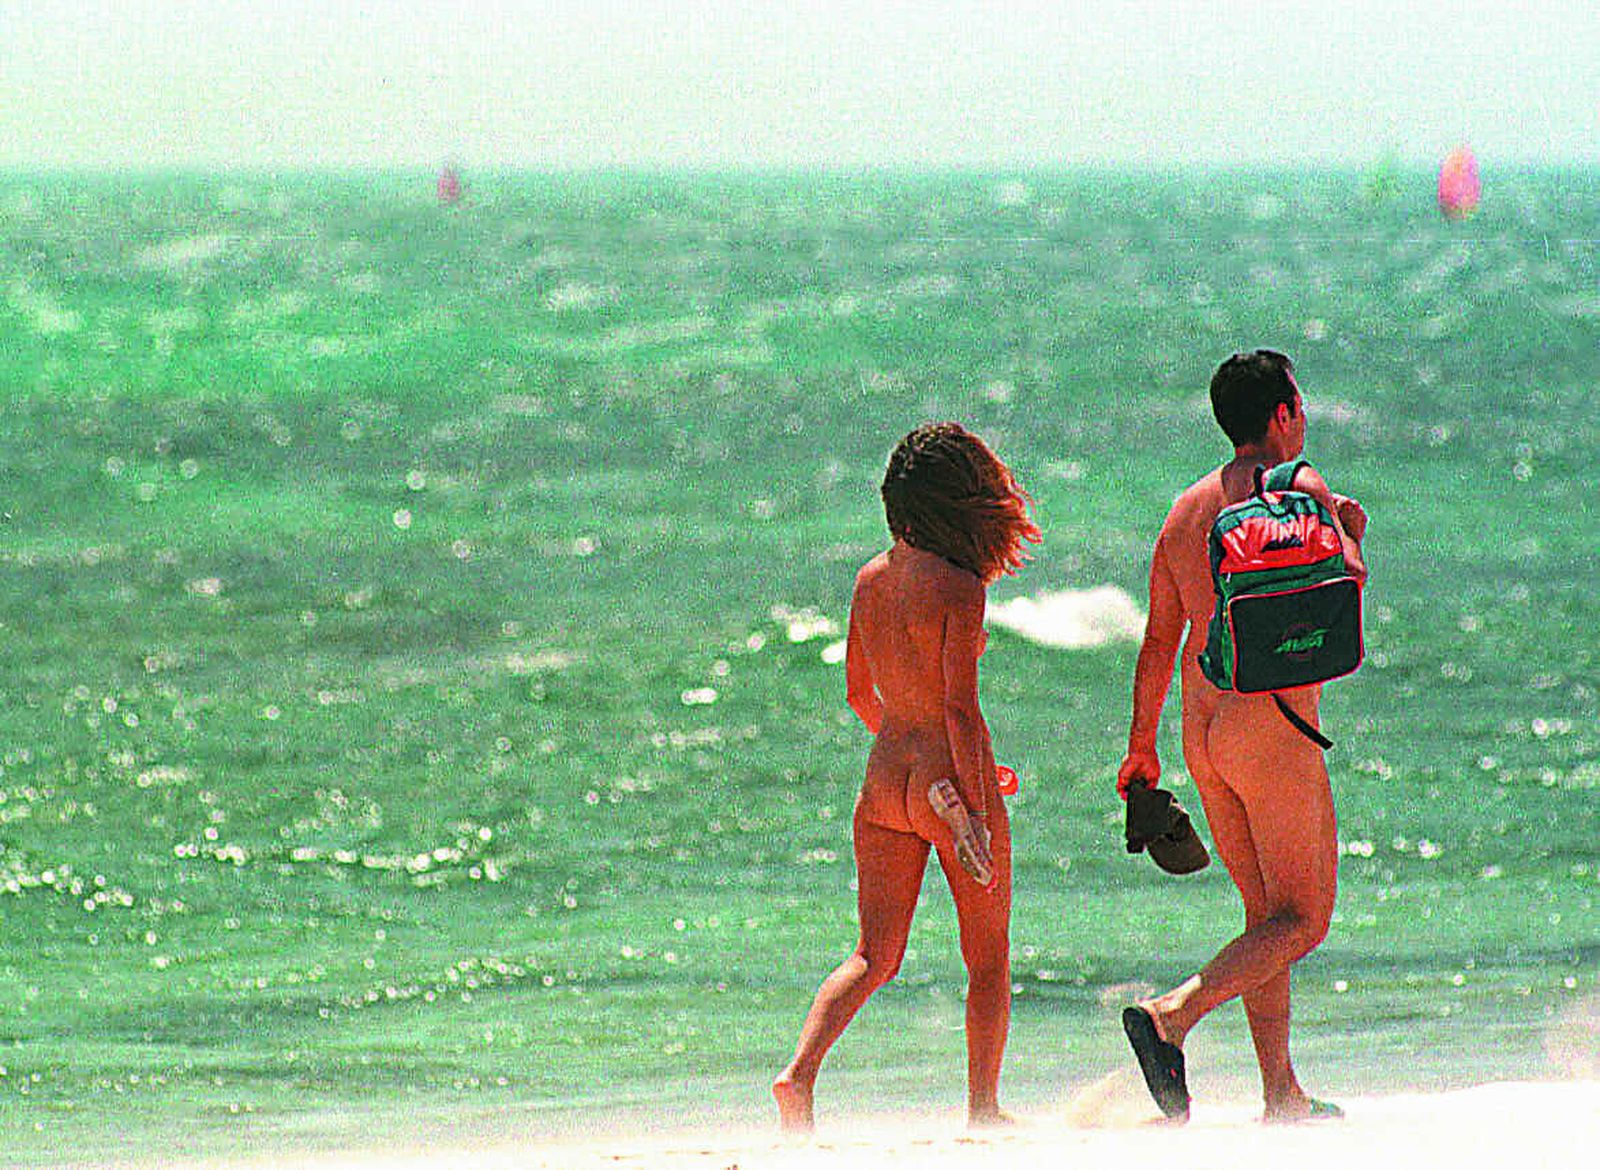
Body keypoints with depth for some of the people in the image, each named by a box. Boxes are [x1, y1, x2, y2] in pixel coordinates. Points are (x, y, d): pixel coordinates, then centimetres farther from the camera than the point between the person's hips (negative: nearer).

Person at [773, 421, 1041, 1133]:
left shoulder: (870, 580, 6)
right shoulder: (958, 588, -15)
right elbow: (962, 708, -19)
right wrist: (975, 813, -18)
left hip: (884, 780, 6)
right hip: (952, 779, -6)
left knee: (874, 957, 6)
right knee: (989, 960, 11)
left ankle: (799, 1073, -15)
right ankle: (983, 1108, 17)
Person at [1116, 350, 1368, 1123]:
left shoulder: (1187, 509, 12)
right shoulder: (1298, 488, -8)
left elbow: (1158, 641, 14)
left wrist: (1142, 744, 22)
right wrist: (1351, 532, 8)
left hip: (1204, 730, 7)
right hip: (1273, 723, -7)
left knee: (1268, 913, 14)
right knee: (1303, 921, -3)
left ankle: (1283, 1095, 12)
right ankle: (1170, 1016, -22)